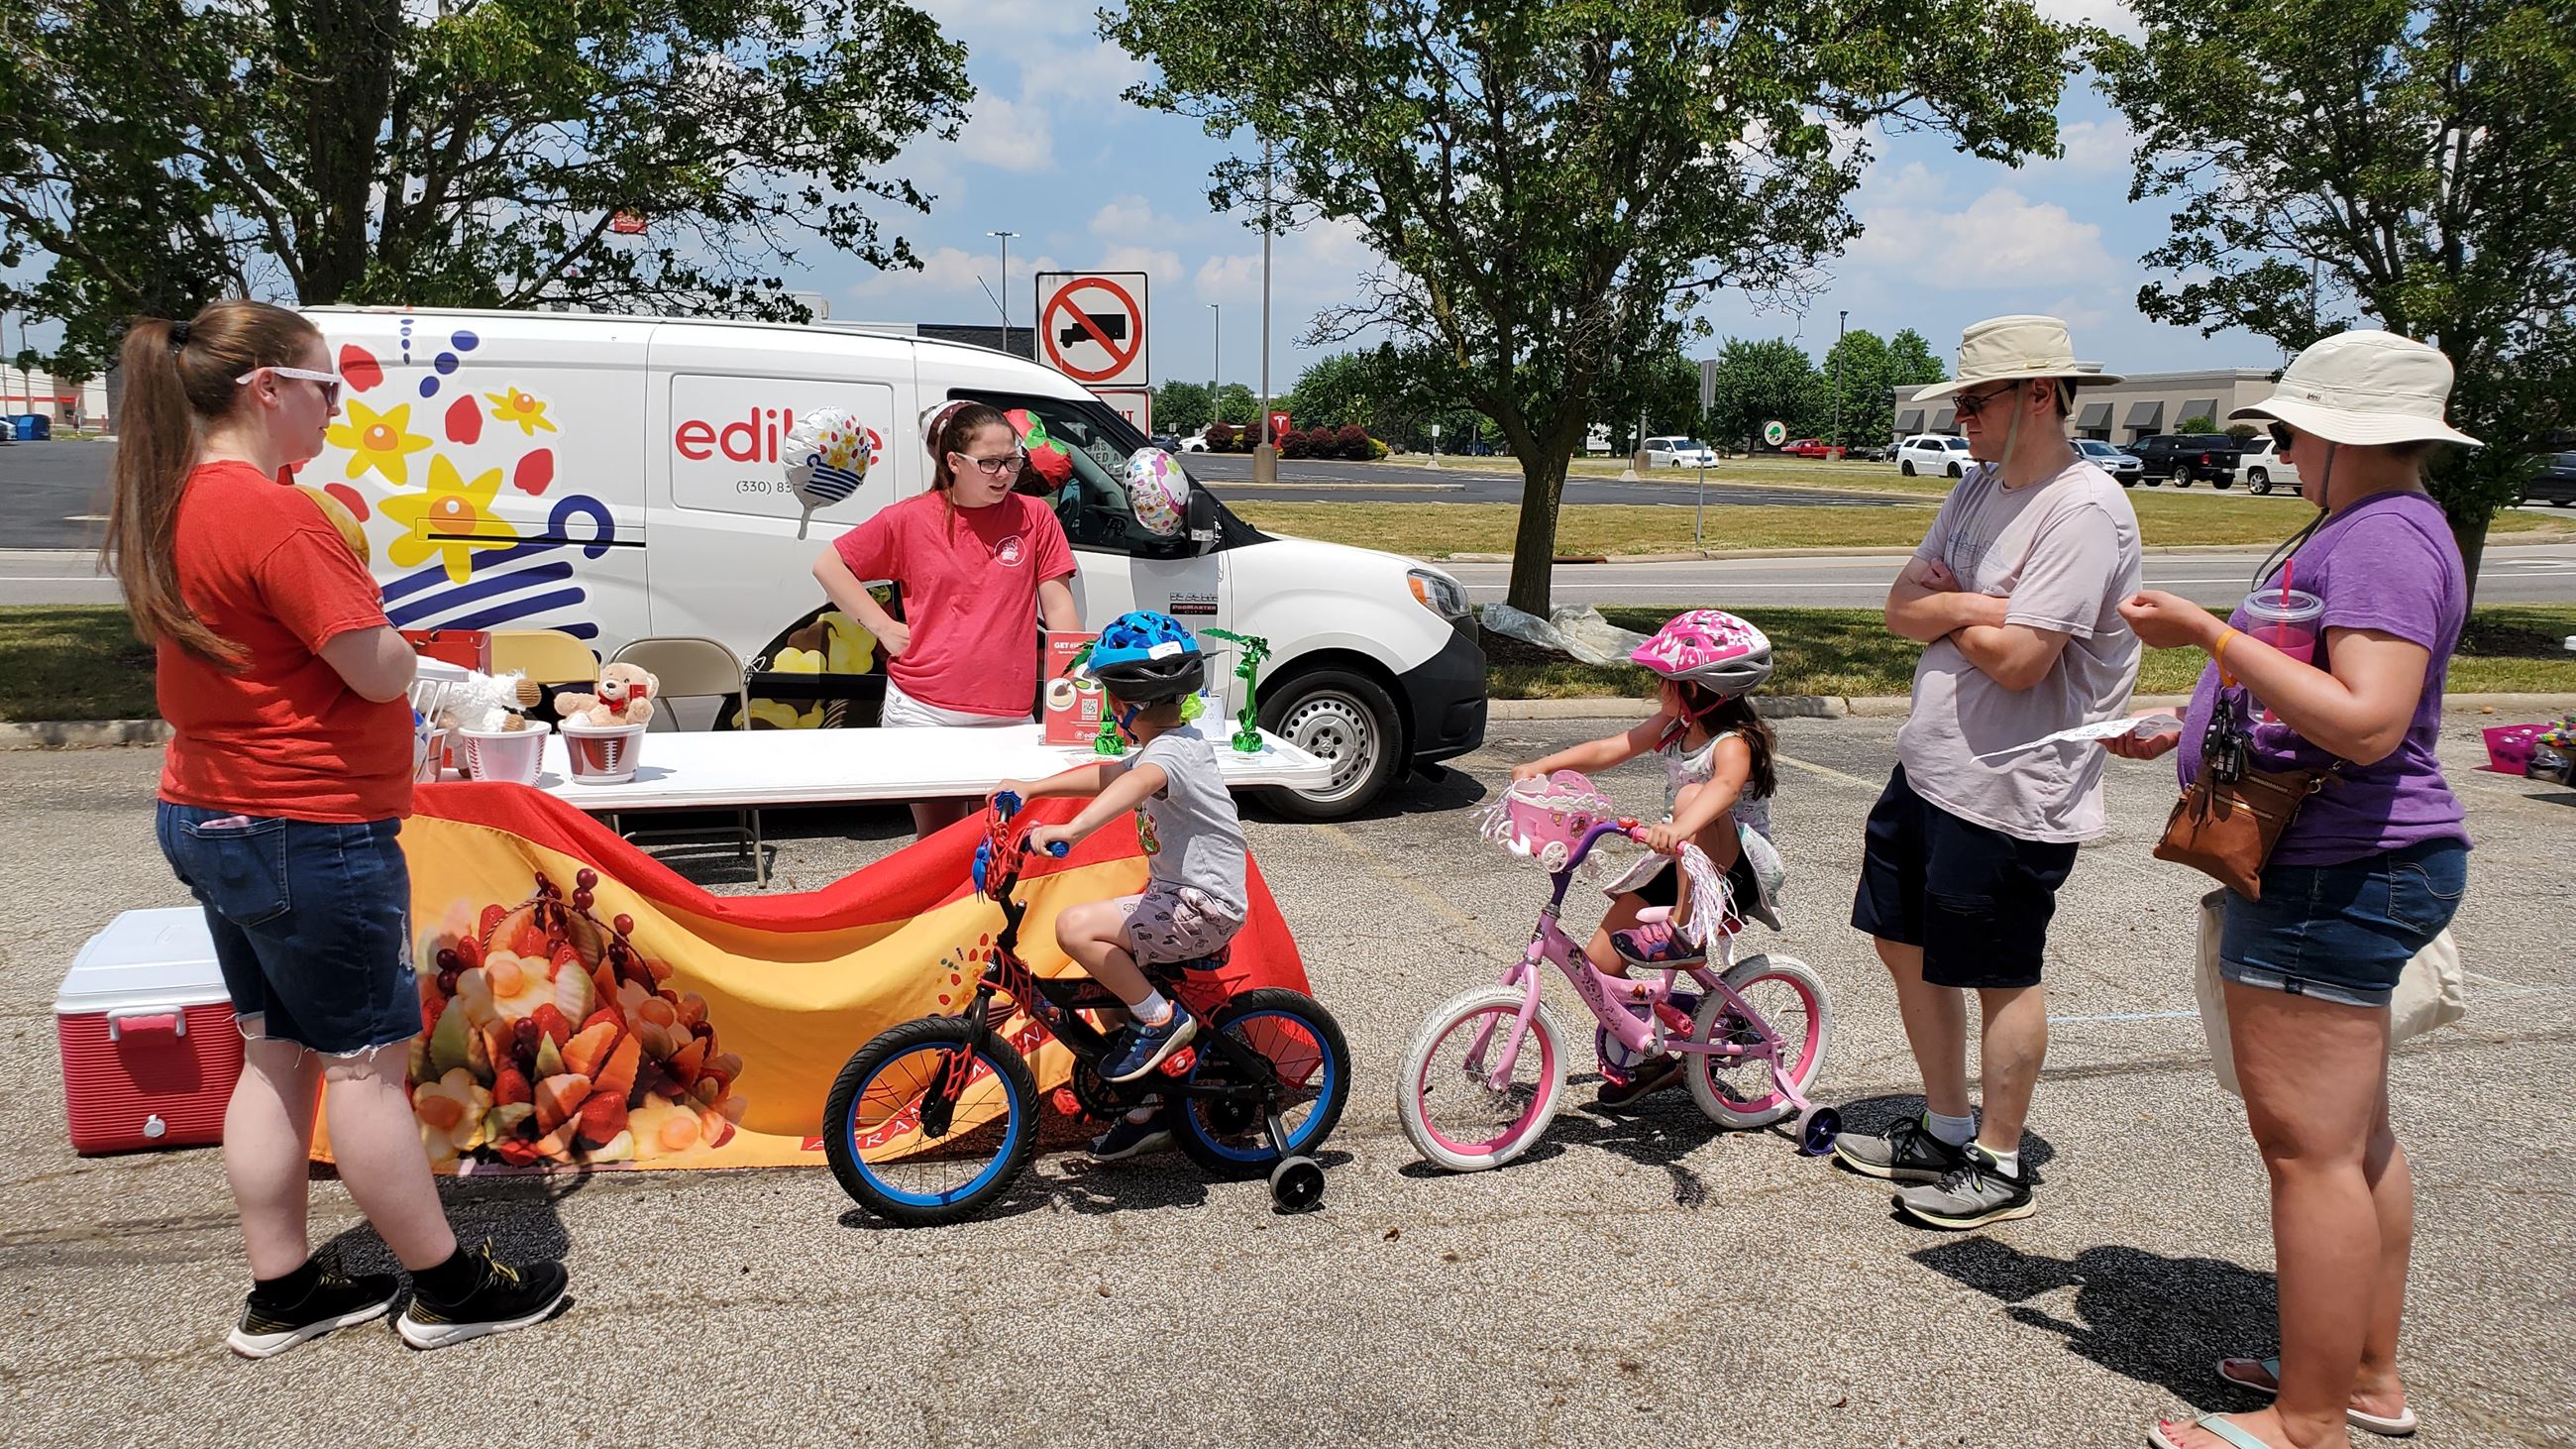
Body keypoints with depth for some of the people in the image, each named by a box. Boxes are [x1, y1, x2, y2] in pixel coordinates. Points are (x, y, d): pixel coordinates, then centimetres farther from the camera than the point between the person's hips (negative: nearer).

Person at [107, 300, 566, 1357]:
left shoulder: (169, 507, 8)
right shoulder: (273, 517, -22)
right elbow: (381, 669, -21)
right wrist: (397, 646, -1)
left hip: (208, 820, 9)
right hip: (310, 833, -9)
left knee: (276, 1052, 16)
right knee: (364, 1059, 1)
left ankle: (281, 1292, 26)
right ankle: (446, 1288, 15)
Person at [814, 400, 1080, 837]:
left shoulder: (1034, 517, 4)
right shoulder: (910, 519, 1)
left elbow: (1058, 606, 4)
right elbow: (828, 566, 9)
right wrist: (884, 627, 0)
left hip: (1009, 714, 1)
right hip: (924, 710, -1)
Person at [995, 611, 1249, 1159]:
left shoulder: (1170, 751, -18)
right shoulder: (1177, 743, 14)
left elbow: (1135, 784, -41)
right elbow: (1106, 776, 27)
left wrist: (1072, 830, -56)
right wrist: (1030, 788, 22)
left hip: (1204, 906, -11)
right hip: (1185, 897, 11)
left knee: (1077, 927, -22)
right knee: (1110, 982, 16)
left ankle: (1160, 1018, -8)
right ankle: (1150, 1107, 26)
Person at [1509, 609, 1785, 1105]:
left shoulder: (1733, 744, -21)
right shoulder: (1673, 727, 3)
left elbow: (1725, 785, -42)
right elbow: (1608, 749, 2)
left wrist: (1680, 827, -62)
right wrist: (1542, 766, -11)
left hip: (1736, 870, -8)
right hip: (1678, 864, 8)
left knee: (1691, 795, -36)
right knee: (1598, 960, -2)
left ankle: (1685, 924, -32)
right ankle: (1645, 1059, 18)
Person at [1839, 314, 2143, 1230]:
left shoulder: (2083, 510, -19)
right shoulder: (1981, 485, 9)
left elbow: (2017, 660, -25)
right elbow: (1903, 606, 5)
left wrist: (1942, 613, -7)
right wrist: (1976, 608, -16)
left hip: (2011, 793, -9)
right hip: (1927, 768, 10)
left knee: (2001, 977, 4)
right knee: (1904, 942, 17)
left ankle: (1998, 1166, 22)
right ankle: (1944, 1130, 34)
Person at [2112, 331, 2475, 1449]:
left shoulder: (2383, 536, -17)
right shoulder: (2372, 528, 17)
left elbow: (2367, 724, -29)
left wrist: (2208, 633, -25)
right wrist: (2185, 732, 22)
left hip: (2335, 877, -12)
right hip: (2344, 871, 12)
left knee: (2308, 1144, -5)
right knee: (2353, 1134, 18)